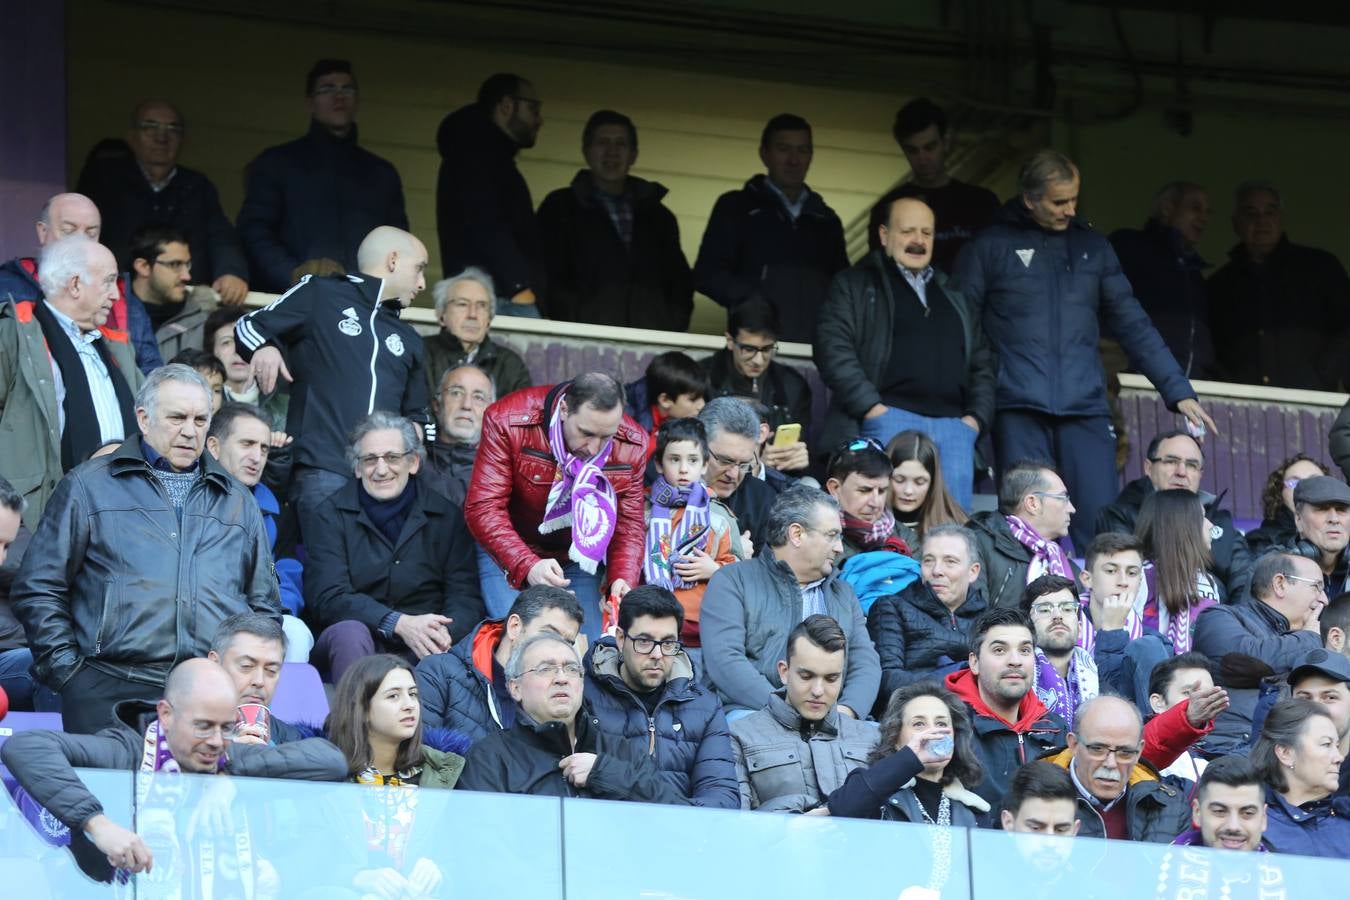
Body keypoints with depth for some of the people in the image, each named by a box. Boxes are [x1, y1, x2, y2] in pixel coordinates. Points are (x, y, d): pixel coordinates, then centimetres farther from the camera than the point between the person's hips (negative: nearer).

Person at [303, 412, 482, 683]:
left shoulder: (446, 517, 10)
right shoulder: (328, 518, 5)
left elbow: (465, 597, 3)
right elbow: (327, 599, -8)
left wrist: (445, 634, -22)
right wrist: (400, 624, -22)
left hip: (421, 651, 1)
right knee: (349, 632, -35)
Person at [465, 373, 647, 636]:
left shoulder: (631, 446, -12)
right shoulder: (508, 423, -24)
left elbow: (628, 525, -5)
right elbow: (483, 509, -28)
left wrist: (623, 580, -26)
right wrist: (527, 566, -42)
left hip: (577, 560, 3)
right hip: (505, 553, -3)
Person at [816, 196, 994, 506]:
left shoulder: (953, 295, 28)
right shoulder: (855, 285, 12)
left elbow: (982, 362, 26)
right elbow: (833, 348, -2)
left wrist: (977, 415, 8)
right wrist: (869, 406, -12)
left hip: (953, 424, 5)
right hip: (890, 419, -5)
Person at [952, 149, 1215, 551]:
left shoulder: (1092, 247, 15)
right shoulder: (991, 246, 5)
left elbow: (1132, 325, 16)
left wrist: (1178, 392, 9)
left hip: (1085, 409, 3)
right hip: (1019, 412, -3)